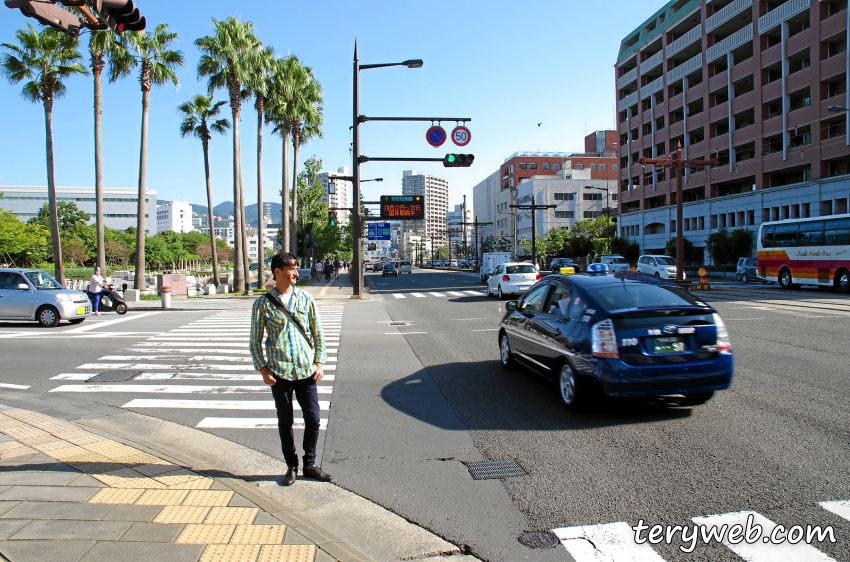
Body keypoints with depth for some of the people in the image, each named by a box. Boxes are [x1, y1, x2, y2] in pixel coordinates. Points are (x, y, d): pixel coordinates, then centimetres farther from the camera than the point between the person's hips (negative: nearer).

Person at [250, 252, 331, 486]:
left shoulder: (305, 298, 4)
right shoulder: (263, 304, -2)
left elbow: (318, 333, 8)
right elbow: (255, 340, 2)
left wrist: (319, 363, 1)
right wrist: (263, 369, -6)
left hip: (306, 371, 2)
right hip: (279, 373, -2)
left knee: (313, 419, 5)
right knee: (285, 422, 9)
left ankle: (309, 464, 23)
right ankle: (291, 466, 25)